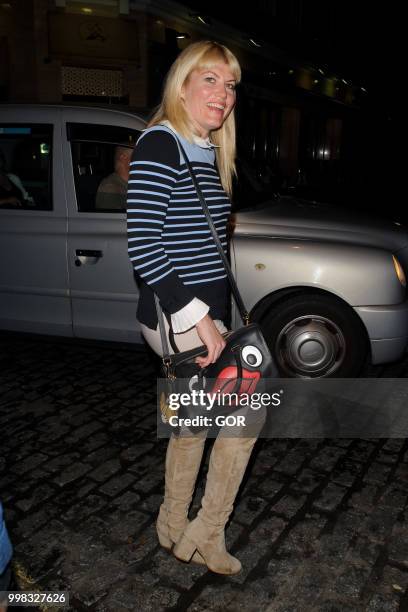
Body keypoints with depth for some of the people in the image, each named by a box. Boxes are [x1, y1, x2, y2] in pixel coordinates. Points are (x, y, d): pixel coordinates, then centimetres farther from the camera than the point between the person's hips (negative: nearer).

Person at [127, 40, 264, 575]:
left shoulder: (208, 154, 13)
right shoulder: (159, 146, -14)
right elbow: (142, 246, -23)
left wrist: (215, 316, 16)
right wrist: (200, 318, -24)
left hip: (203, 314, 9)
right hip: (177, 317, -9)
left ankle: (174, 527, 35)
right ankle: (206, 536, 16)